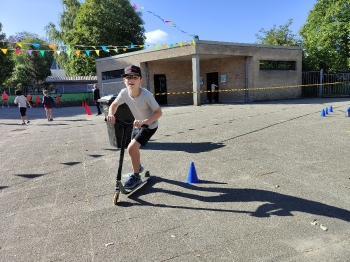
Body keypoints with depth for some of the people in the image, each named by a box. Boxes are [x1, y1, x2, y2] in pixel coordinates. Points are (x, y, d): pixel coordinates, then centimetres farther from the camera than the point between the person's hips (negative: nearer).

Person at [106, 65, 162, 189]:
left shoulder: (146, 94, -32)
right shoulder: (124, 92, -17)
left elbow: (159, 112, -27)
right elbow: (114, 105, -2)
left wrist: (144, 121, -40)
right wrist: (111, 115, -23)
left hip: (150, 125, -6)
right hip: (138, 124, 7)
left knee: (131, 148, -18)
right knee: (134, 148, 21)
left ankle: (136, 177, 4)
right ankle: (138, 167, 52)